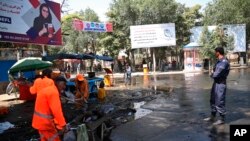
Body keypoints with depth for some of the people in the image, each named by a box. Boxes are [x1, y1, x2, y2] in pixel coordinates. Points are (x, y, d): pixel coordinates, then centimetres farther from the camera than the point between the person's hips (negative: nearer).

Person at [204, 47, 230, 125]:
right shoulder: (219, 61, 11)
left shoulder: (224, 62, -20)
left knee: (220, 102, -1)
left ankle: (222, 119, 12)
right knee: (213, 101, 16)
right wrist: (213, 74, -5)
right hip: (215, 83, 10)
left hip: (221, 84, -10)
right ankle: (212, 117, 28)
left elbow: (216, 74, -23)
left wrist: (212, 74, -3)